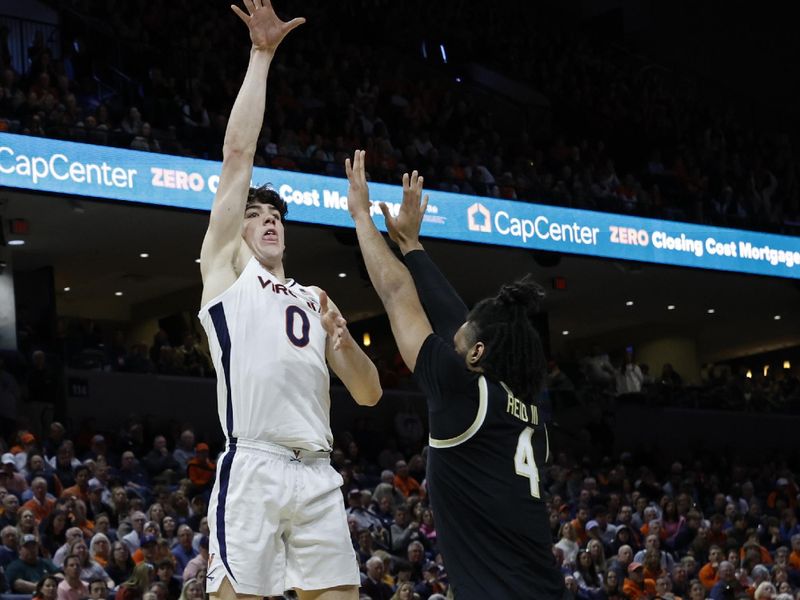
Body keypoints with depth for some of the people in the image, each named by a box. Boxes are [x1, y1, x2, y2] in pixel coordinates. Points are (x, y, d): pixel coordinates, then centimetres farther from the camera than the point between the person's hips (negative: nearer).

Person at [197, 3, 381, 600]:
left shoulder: (314, 299, 28)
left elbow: (369, 394, 22)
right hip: (253, 467, -5)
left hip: (318, 475, 5)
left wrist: (343, 338, 3)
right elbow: (239, 153, 6)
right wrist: (262, 55, 5)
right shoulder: (227, 265, 15)